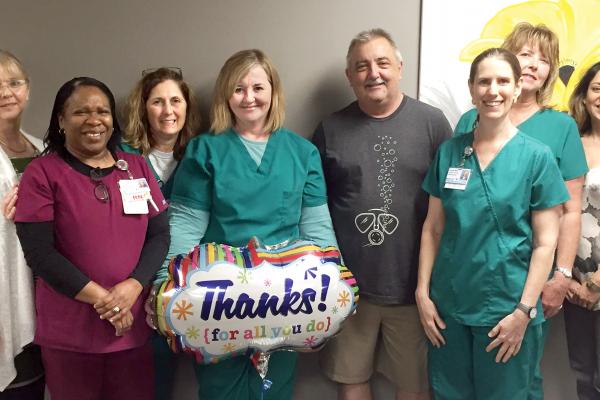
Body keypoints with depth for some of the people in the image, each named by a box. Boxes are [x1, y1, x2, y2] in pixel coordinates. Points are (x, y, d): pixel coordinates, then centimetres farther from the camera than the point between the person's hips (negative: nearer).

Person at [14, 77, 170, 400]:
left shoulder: (137, 167, 7)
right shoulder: (41, 173, -3)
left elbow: (160, 235, 4)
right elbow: (38, 251, -11)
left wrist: (133, 286, -13)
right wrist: (101, 298, -15)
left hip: (133, 323, 3)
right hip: (69, 330, -3)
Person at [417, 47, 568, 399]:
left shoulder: (537, 156, -5)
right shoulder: (449, 152, 2)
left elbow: (545, 243, -6)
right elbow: (433, 228, 5)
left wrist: (524, 311, -11)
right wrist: (423, 292, 1)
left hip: (507, 307, -2)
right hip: (448, 304, 3)